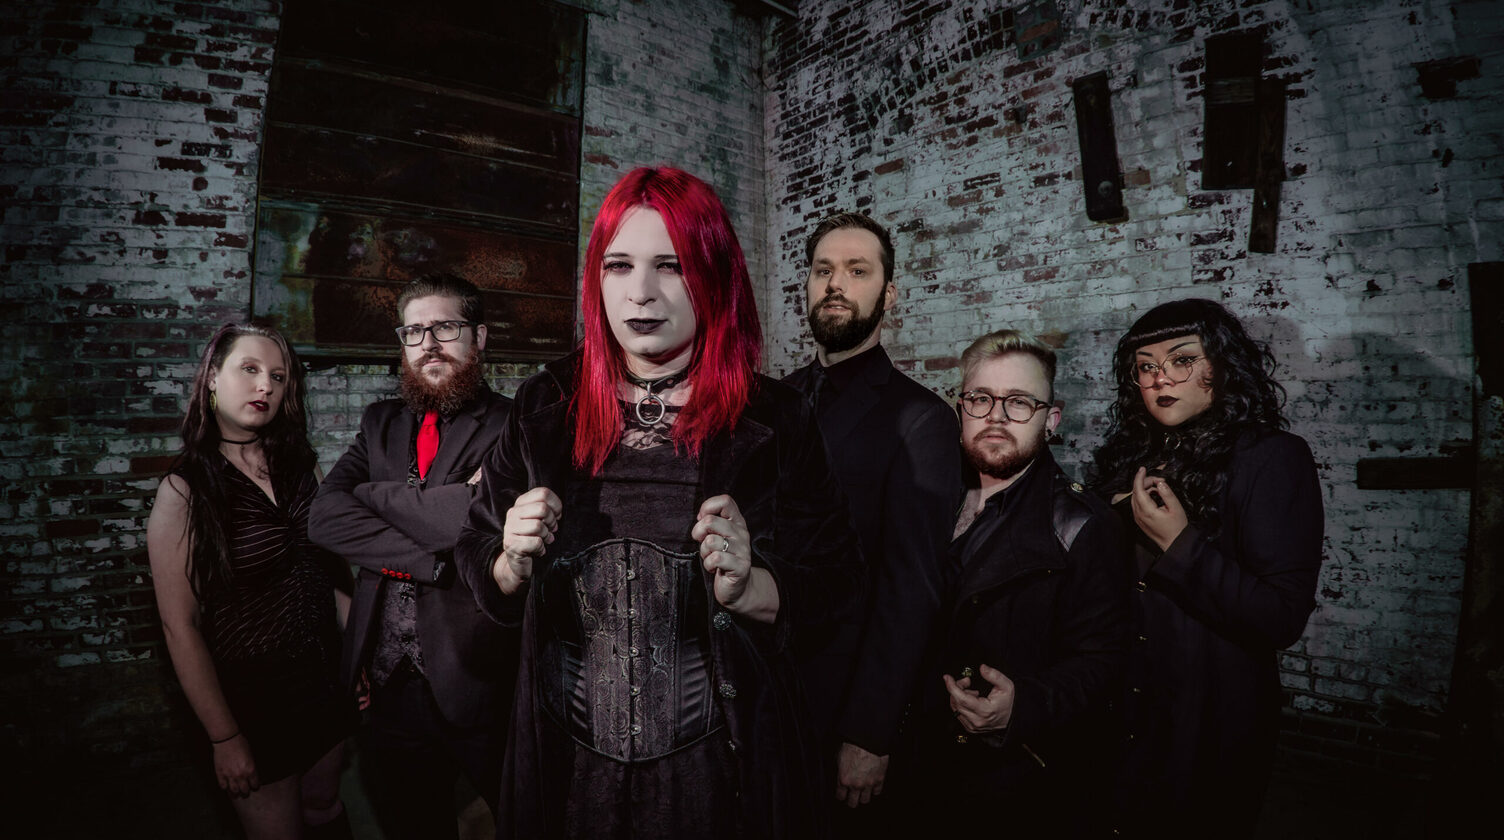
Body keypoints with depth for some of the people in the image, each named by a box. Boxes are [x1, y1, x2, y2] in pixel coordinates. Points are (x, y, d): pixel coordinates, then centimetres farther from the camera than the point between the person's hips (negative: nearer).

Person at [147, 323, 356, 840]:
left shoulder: (301, 464, -1)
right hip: (253, 696, -4)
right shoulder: (185, 490, -14)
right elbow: (180, 627, -13)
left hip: (326, 679, 4)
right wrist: (224, 739, -11)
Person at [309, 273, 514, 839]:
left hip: (475, 684, -5)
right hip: (388, 680, 5)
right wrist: (434, 560, -17)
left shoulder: (513, 426, -9)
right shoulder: (382, 422, 9)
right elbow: (325, 517, -4)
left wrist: (374, 492, -10)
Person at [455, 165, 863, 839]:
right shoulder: (545, 407, -2)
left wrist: (748, 589, -23)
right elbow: (476, 558, 7)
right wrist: (514, 565, -14)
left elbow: (832, 586, -5)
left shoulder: (774, 419, -7)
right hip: (566, 762, 2)